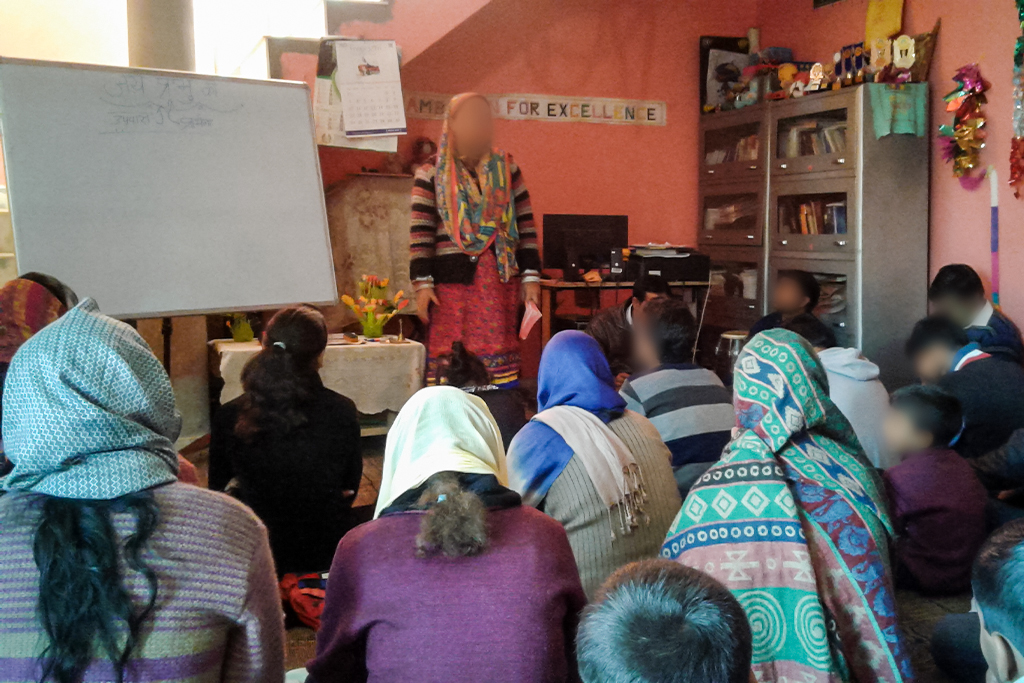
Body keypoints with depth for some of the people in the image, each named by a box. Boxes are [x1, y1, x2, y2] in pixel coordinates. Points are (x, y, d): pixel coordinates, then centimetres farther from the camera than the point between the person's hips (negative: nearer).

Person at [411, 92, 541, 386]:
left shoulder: (506, 169, 12)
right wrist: (422, 283, -7)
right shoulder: (431, 175, 6)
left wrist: (531, 277, 4)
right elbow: (421, 233, 1)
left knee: (497, 358, 1)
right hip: (450, 283, -2)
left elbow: (525, 226, 10)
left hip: (499, 282, 2)